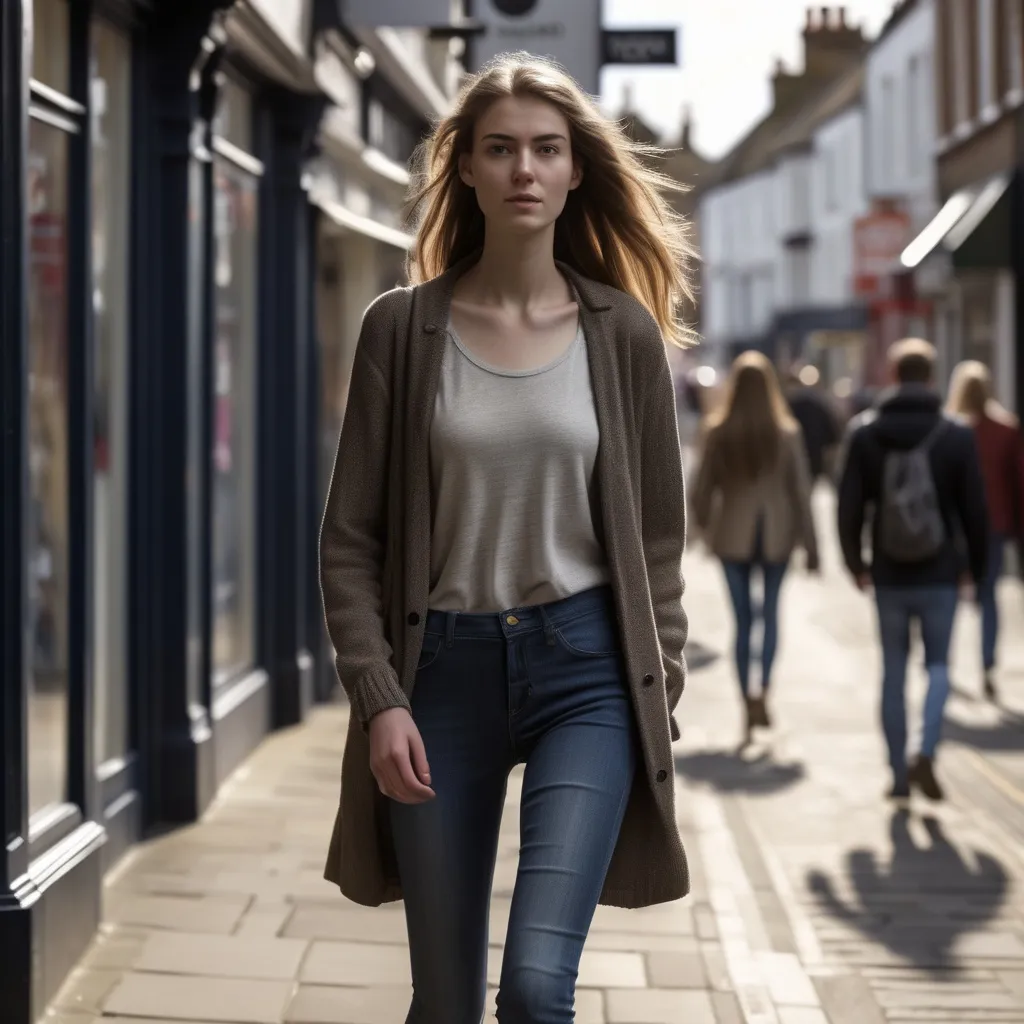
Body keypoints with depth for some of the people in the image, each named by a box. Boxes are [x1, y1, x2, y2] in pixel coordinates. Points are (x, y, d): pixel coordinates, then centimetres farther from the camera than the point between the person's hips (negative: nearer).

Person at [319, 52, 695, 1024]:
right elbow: (350, 537, 2)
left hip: (584, 665, 0)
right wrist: (378, 698, -7)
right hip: (444, 667, 1)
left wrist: (660, 695, 2)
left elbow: (657, 535, 8)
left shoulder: (623, 332, 3)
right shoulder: (401, 327, 1)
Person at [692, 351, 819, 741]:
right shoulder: (787, 433, -6)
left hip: (733, 535, 0)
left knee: (743, 619, 6)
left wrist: (705, 526, 16)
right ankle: (764, 691, -1)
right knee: (771, 613, 14)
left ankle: (748, 702, 5)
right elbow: (801, 492, -4)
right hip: (776, 534, 0)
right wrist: (810, 546, 1)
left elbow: (703, 488, -2)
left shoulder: (718, 433, -7)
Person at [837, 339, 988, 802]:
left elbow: (849, 506, 0)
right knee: (938, 665, 12)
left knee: (894, 671, 10)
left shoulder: (864, 432, -3)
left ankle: (899, 773, 12)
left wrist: (855, 563, 14)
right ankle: (926, 755, -8)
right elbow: (974, 509, -2)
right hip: (940, 574, -1)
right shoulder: (957, 435, -5)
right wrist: (977, 567, 11)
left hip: (888, 577, 1)